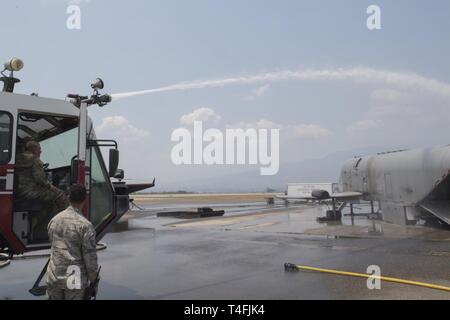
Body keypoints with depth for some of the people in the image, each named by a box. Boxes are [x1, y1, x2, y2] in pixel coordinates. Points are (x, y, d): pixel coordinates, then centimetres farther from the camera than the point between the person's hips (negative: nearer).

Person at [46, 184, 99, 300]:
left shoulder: (55, 220, 2)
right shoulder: (85, 225, -16)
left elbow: (52, 243, 11)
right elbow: (90, 256, -13)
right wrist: (93, 279, -1)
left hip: (54, 276, 5)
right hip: (75, 279, -5)